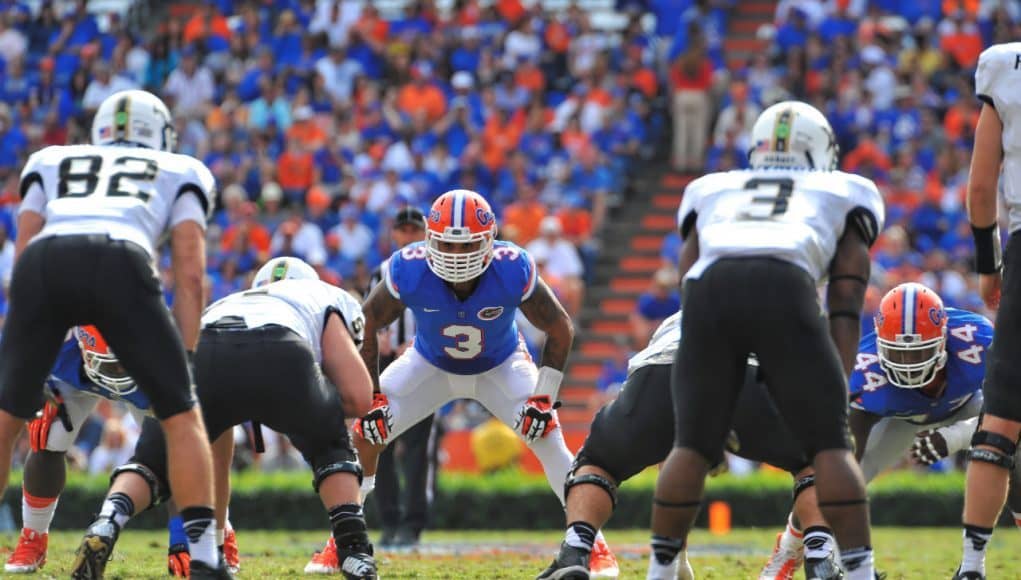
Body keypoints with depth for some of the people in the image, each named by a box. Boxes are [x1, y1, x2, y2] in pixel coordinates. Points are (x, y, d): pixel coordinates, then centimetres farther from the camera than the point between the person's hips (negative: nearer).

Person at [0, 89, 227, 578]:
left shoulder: (49, 163, 37)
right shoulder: (180, 173, 32)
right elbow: (190, 273, 19)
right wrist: (185, 355, 18)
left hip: (44, 263, 2)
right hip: (120, 262, -2)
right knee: (181, 416, 11)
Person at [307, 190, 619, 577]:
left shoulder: (513, 270, -35)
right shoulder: (410, 271, -34)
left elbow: (559, 329, -19)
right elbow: (366, 325, -17)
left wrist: (544, 397, -23)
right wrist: (372, 396, -19)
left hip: (501, 367, -1)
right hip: (430, 366, 1)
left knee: (548, 439, -19)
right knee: (365, 432, -12)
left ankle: (594, 548, -7)